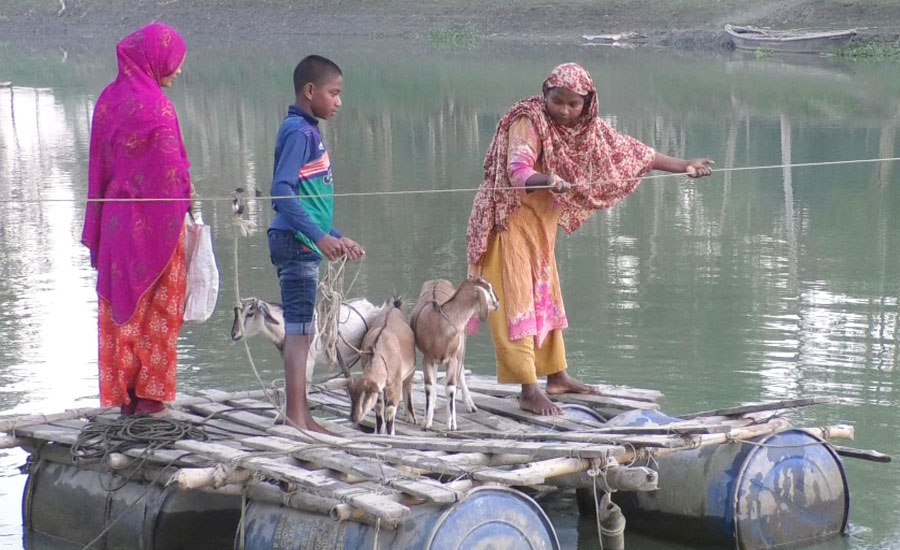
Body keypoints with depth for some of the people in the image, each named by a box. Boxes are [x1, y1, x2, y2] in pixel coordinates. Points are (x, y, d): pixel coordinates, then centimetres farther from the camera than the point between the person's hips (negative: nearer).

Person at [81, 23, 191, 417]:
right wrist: (184, 206, -3)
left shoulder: (108, 100, 6)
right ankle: (149, 393, 7)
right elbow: (169, 172, -17)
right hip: (154, 221, -6)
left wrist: (97, 228, 14)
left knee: (119, 302, 11)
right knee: (156, 306, 4)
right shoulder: (154, 106, -16)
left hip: (114, 220, 6)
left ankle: (123, 392, 14)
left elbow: (100, 164, 10)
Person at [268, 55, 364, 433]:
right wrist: (319, 236, -28)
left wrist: (336, 237, 26)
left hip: (306, 245, 10)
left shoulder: (309, 131, 16)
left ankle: (301, 414, 17)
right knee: (299, 329, -7)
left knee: (301, 330, 12)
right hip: (296, 243, -10)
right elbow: (282, 190, -23)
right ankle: (296, 416, -4)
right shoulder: (298, 132, -13)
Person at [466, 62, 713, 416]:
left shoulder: (589, 129, 2)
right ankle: (529, 392, -14)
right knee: (517, 300, -10)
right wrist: (548, 181, -55)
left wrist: (681, 166, 11)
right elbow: (518, 170, -34)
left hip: (542, 222, 8)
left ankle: (556, 376, 28)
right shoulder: (528, 122, -21)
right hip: (511, 220, -8)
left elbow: (629, 151, 9)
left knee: (546, 296, 16)